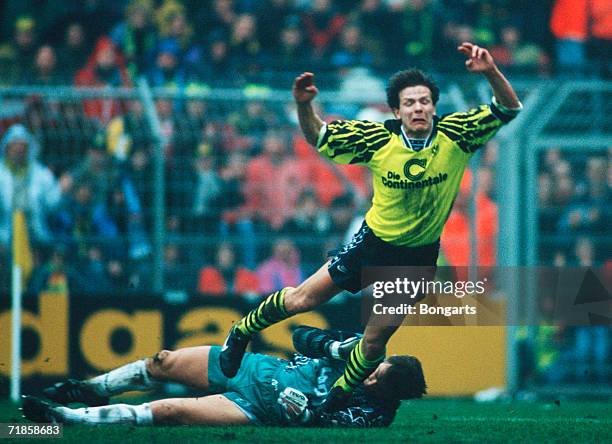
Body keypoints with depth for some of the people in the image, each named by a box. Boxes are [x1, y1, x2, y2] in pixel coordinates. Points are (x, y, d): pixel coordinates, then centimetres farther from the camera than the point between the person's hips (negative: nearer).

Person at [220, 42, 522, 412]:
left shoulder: (454, 136, -15)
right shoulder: (379, 139, -14)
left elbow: (509, 110, -17)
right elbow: (317, 137, -7)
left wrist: (491, 73, -35)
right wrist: (304, 104, -27)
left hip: (419, 256, 0)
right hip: (374, 243, 0)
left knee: (376, 340, 5)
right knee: (301, 300, 2)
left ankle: (339, 397, 31)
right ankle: (242, 332, 30)